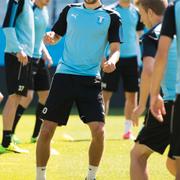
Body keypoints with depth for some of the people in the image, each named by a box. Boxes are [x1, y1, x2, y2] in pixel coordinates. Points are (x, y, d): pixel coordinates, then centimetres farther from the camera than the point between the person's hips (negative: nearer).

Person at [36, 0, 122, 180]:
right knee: (46, 130, -3)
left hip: (90, 79, -1)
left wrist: (111, 61, -24)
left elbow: (115, 49, -2)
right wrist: (50, 37, -9)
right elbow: (56, 35, 15)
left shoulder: (111, 17, 2)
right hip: (64, 75, 1)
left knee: (98, 130, -14)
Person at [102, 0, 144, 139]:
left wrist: (137, 55, 13)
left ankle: (128, 129, 13)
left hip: (131, 58, 4)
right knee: (105, 93, -4)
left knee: (132, 95, 4)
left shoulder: (136, 12, 7)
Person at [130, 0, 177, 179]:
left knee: (138, 154, 8)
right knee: (173, 164, 19)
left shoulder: (152, 36, -3)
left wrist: (141, 105, -8)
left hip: (172, 104, -6)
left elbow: (148, 71, -19)